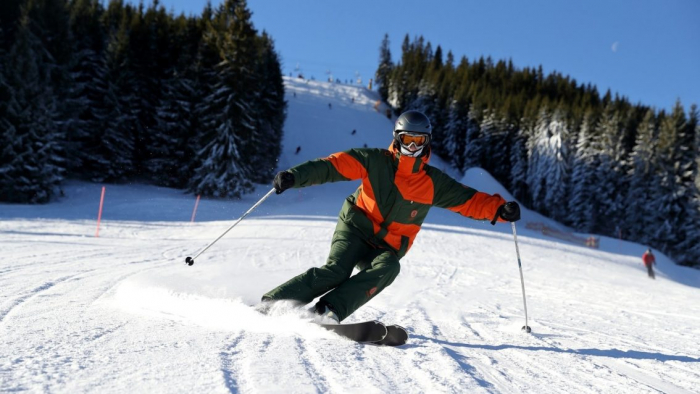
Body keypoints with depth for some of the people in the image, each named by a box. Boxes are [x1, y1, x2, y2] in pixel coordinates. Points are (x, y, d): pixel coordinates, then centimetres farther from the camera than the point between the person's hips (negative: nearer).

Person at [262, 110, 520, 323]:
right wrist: (295, 176, -26)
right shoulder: (375, 161, -7)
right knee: (336, 271, -25)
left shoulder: (433, 183, 1)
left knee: (387, 268, -30)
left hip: (387, 247, 3)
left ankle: (330, 310, -34)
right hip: (355, 229, -2)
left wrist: (499, 209, -17)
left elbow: (468, 200, 1)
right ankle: (271, 302, -15)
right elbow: (335, 165, -14)